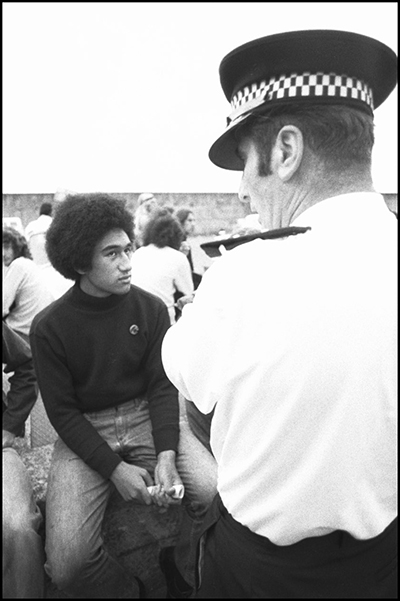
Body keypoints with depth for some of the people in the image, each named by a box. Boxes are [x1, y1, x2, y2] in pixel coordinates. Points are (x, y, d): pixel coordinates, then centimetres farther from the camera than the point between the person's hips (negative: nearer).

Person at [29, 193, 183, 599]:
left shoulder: (151, 309, -2)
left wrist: (166, 454, -18)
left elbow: (162, 386, -2)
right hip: (84, 432, -1)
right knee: (67, 562, -19)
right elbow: (62, 411, -5)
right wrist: (114, 468, -16)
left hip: (146, 417, 2)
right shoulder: (49, 326, -7)